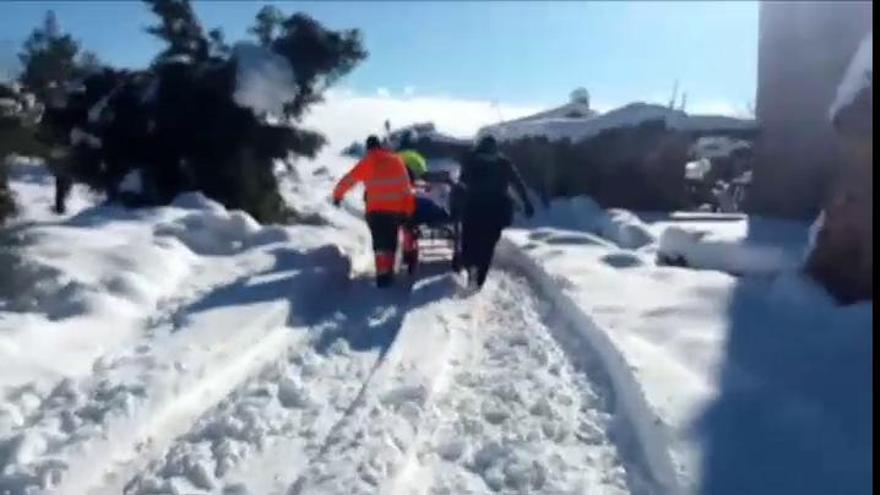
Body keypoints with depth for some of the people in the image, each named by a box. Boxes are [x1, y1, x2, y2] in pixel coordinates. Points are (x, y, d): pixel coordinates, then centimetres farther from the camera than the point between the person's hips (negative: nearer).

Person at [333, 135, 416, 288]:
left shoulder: (367, 162, 3)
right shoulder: (396, 160, 10)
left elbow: (348, 180, 3)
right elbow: (406, 186, 8)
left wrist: (337, 194, 19)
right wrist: (409, 209, 12)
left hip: (376, 210, -2)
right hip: (397, 209, 2)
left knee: (380, 243, 0)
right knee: (391, 242, 13)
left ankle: (383, 273, -13)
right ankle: (388, 271, 15)